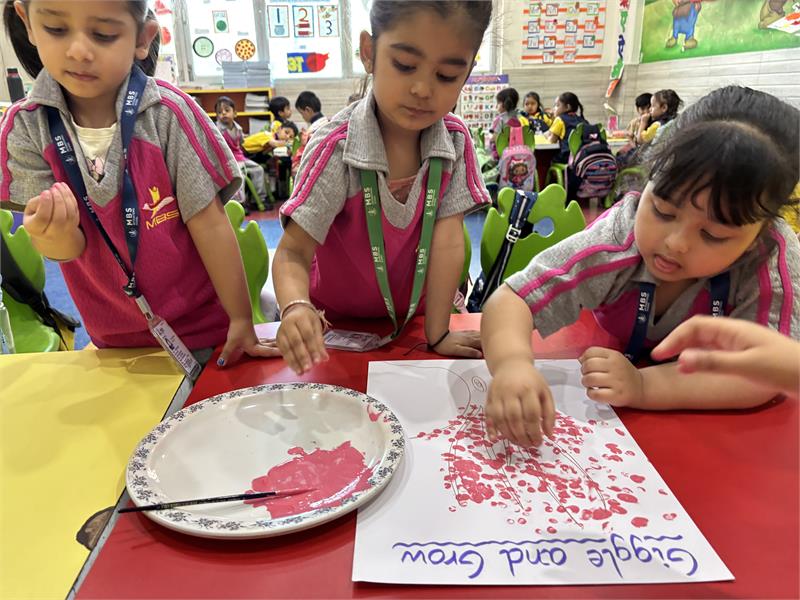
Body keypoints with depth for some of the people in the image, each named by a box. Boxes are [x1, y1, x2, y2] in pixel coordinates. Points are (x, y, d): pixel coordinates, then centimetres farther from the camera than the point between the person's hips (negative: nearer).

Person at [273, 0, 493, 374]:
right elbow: (294, 251, -25)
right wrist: (296, 307, -46)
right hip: (336, 326, -1)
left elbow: (447, 241, -15)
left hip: (412, 319, 2)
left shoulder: (455, 141, -14)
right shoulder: (337, 149, -25)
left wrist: (438, 333, -15)